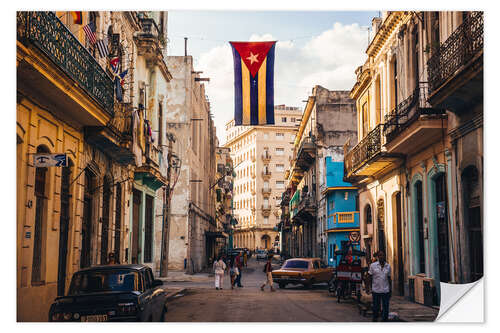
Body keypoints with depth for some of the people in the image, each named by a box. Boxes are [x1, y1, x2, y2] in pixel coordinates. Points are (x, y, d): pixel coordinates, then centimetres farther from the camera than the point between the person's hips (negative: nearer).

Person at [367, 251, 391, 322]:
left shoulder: (388, 266, 7)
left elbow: (389, 278, 12)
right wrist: (370, 288, -3)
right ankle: (374, 320, 20)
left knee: (386, 308, 4)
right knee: (375, 308, 5)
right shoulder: (373, 265, -1)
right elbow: (369, 277, 2)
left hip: (386, 291, 2)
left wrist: (390, 290, 9)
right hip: (376, 291, -2)